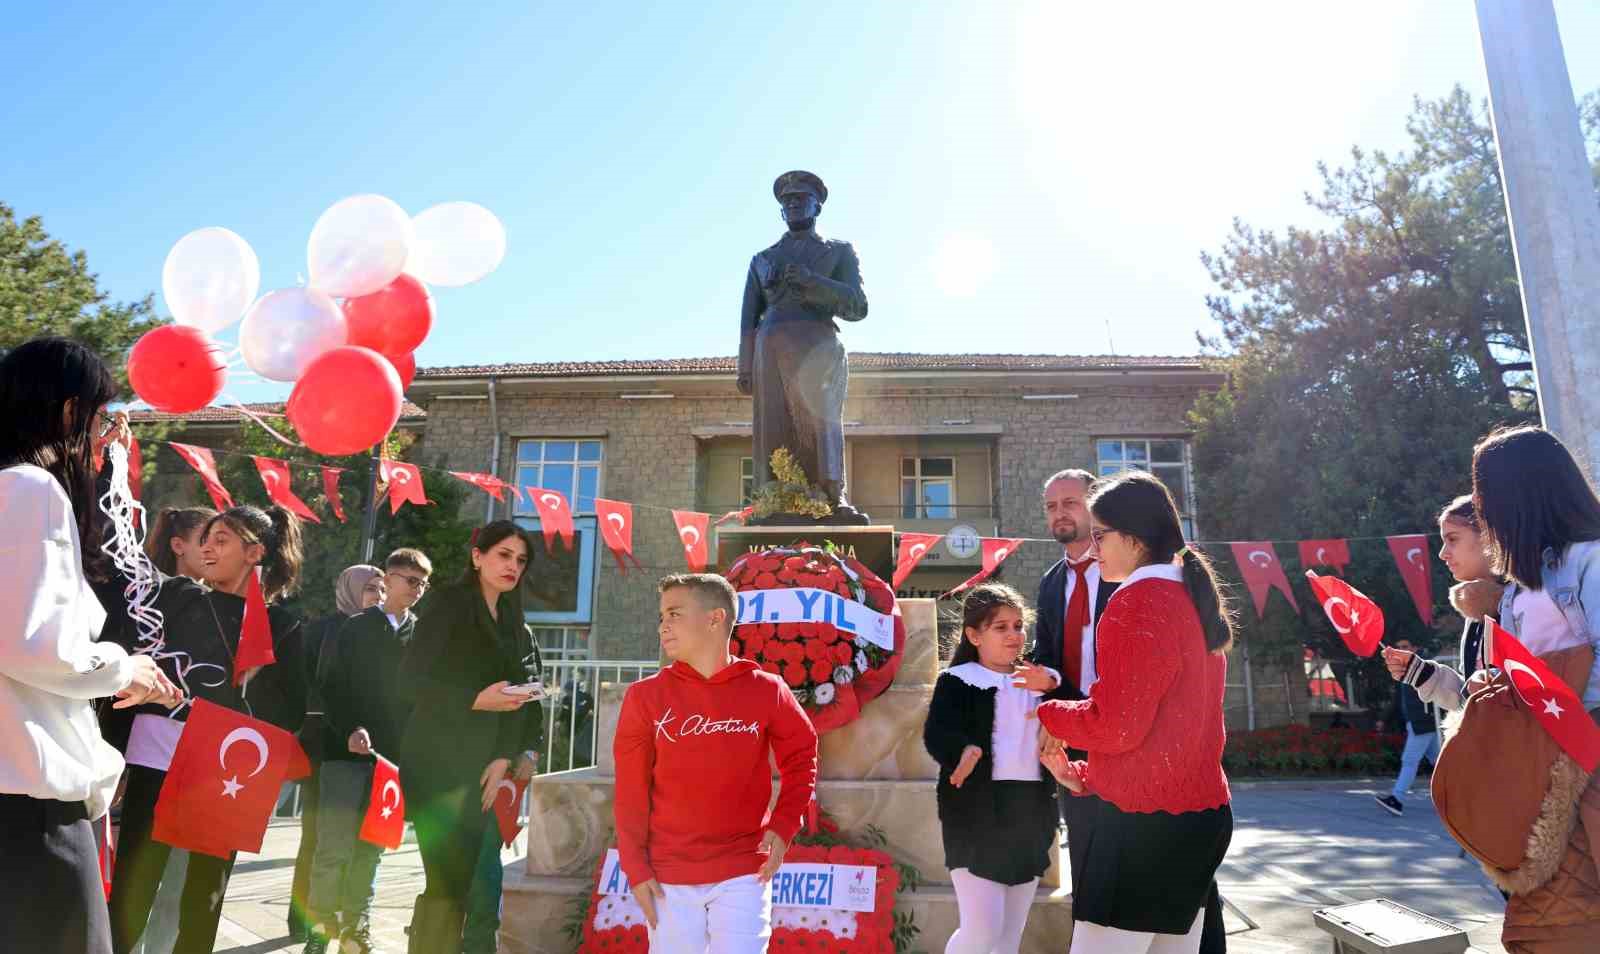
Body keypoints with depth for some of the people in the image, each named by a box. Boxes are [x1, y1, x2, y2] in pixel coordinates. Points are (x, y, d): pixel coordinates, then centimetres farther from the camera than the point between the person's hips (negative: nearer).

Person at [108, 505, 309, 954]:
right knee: (129, 893, -1)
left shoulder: (281, 624, 5)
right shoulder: (176, 595, 9)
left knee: (204, 896, 9)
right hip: (155, 756, 0)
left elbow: (290, 714, 4)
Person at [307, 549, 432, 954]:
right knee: (335, 847, -4)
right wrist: (349, 731, -15)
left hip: (395, 756, 2)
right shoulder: (353, 628, 5)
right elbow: (331, 688, -1)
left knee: (371, 849, 7)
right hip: (346, 752, -2)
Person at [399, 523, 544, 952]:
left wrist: (505, 759, -3)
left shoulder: (515, 626, 14)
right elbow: (411, 680, -11)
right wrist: (477, 699, -21)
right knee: (448, 881, -10)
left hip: (480, 769, 6)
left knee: (457, 881, 8)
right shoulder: (449, 604, -3)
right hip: (436, 763, -6)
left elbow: (526, 698, 9)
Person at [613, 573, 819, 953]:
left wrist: (784, 826, -6)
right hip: (668, 876, 1)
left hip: (744, 872, -1)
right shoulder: (645, 696, -3)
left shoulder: (766, 690, -5)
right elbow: (631, 790, 0)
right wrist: (635, 868, -2)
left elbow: (801, 758, 6)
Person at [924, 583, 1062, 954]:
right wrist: (964, 751, -40)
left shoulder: (1038, 683, 14)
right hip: (976, 814, -6)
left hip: (1029, 812, 6)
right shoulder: (957, 681, -5)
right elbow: (936, 733, -18)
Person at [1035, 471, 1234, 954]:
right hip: (1198, 812, 10)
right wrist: (1089, 778, 16)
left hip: (1144, 822, -10)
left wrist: (1048, 714, -1)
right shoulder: (1193, 598, 13)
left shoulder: (1139, 601, -16)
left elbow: (1117, 725, -19)